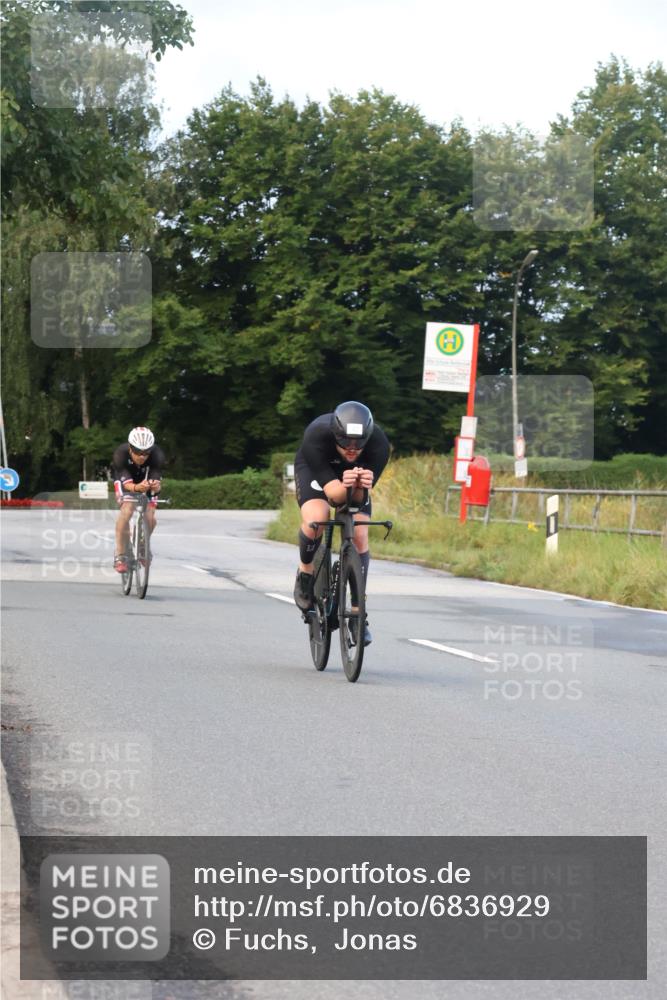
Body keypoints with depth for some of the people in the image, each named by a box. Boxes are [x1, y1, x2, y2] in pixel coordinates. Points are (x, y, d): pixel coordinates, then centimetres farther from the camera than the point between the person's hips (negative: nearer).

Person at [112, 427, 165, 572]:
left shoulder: (157, 456, -35)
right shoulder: (121, 454, -37)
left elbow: (157, 480, -39)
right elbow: (126, 483, -42)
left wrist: (156, 486, -64)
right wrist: (136, 488, -64)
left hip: (146, 480, 2)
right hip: (125, 479, -2)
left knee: (150, 518, -13)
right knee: (127, 509, -27)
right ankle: (120, 556, -20)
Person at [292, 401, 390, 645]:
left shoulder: (378, 443, -35)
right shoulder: (316, 437, -40)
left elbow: (360, 497, -31)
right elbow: (334, 493, -39)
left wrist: (363, 486, -54)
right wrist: (344, 486, -61)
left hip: (353, 473, 2)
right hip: (314, 470, -2)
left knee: (360, 536, -12)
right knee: (315, 520, -30)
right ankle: (305, 573, 0)